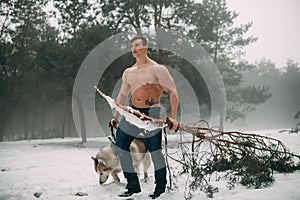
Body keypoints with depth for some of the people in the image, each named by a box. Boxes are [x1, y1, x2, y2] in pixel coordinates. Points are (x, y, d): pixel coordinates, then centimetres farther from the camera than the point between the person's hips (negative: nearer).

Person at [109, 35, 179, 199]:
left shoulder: (157, 69, -6)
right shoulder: (128, 72, 13)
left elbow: (172, 92, -8)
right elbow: (123, 95, 23)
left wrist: (173, 117, -15)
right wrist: (115, 116, 19)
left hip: (151, 114, -6)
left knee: (155, 152, -1)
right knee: (120, 146, 1)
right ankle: (133, 186, 11)